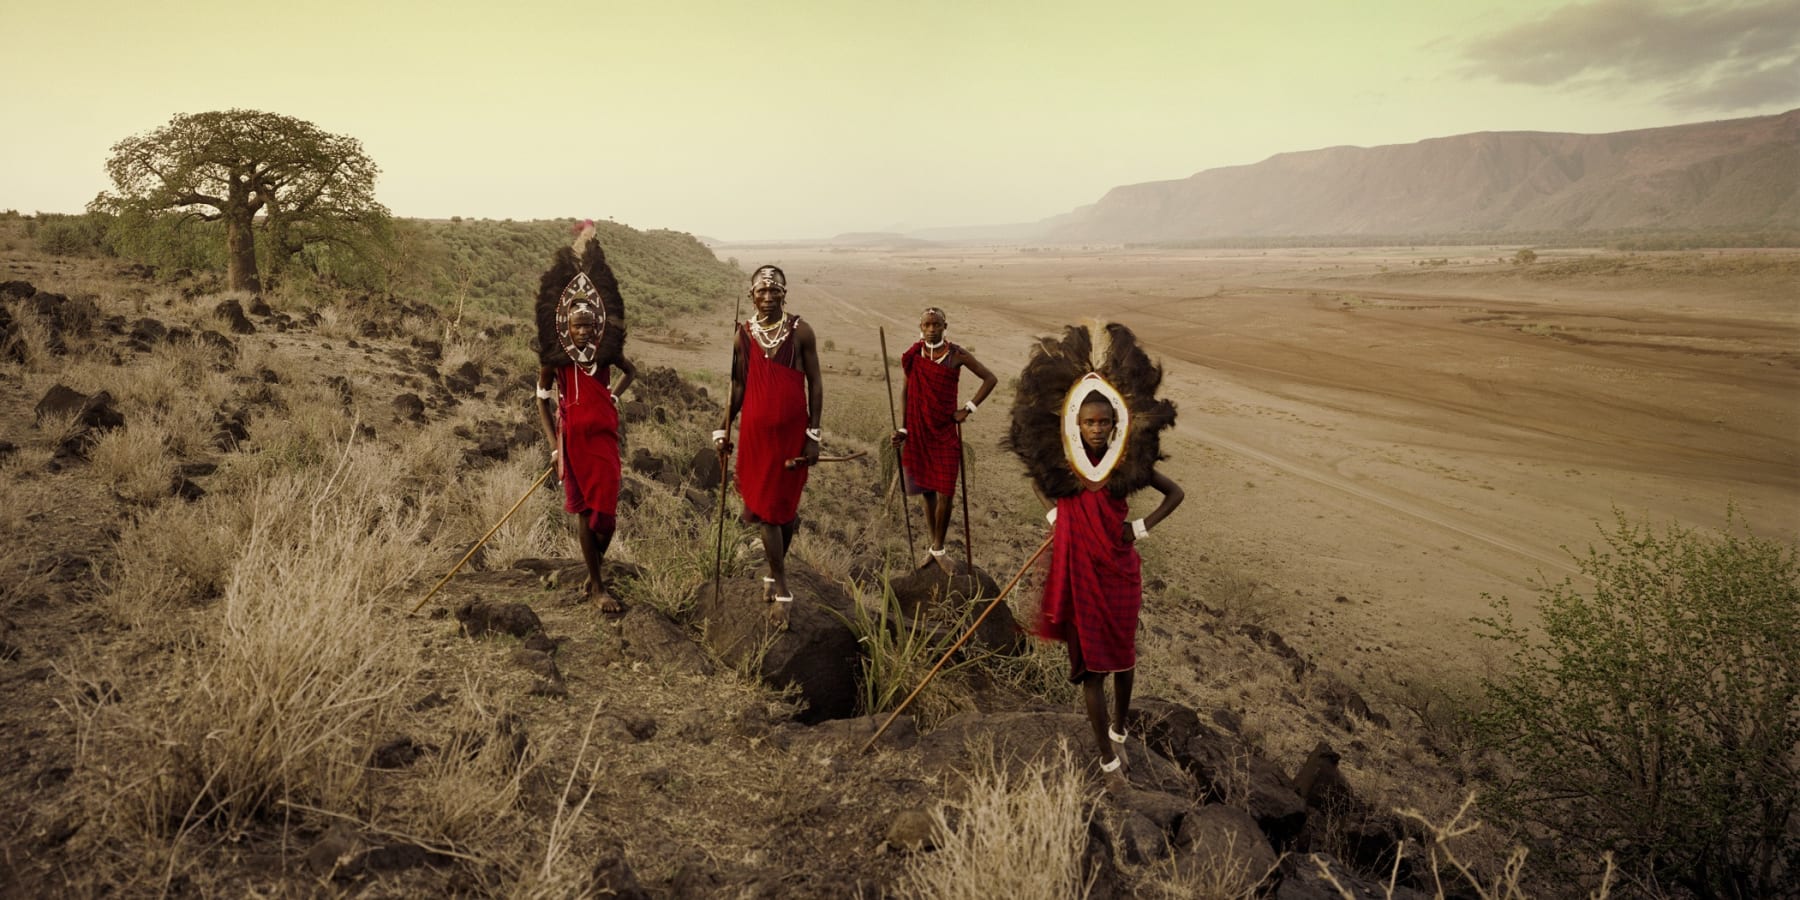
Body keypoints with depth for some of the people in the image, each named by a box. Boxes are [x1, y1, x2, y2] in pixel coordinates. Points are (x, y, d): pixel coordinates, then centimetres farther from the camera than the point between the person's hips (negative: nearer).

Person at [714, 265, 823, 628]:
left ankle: (776, 573, 30)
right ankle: (781, 588, 18)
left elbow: (815, 383, -3)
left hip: (792, 432, -2)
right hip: (756, 431, 2)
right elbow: (738, 386, 7)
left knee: (779, 508, 6)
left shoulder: (800, 331, -5)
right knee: (763, 509, 4)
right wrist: (724, 429, 2)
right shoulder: (744, 333, 2)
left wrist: (814, 434, -6)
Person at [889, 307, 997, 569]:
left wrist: (969, 409, -5)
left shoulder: (957, 355, -6)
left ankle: (938, 548, 13)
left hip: (945, 432, -2)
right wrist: (903, 429, 1)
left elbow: (990, 379, -1)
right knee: (927, 491, 11)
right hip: (918, 431, 2)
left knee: (944, 494, -4)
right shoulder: (913, 355, 0)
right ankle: (932, 545, 25)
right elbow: (905, 391, 6)